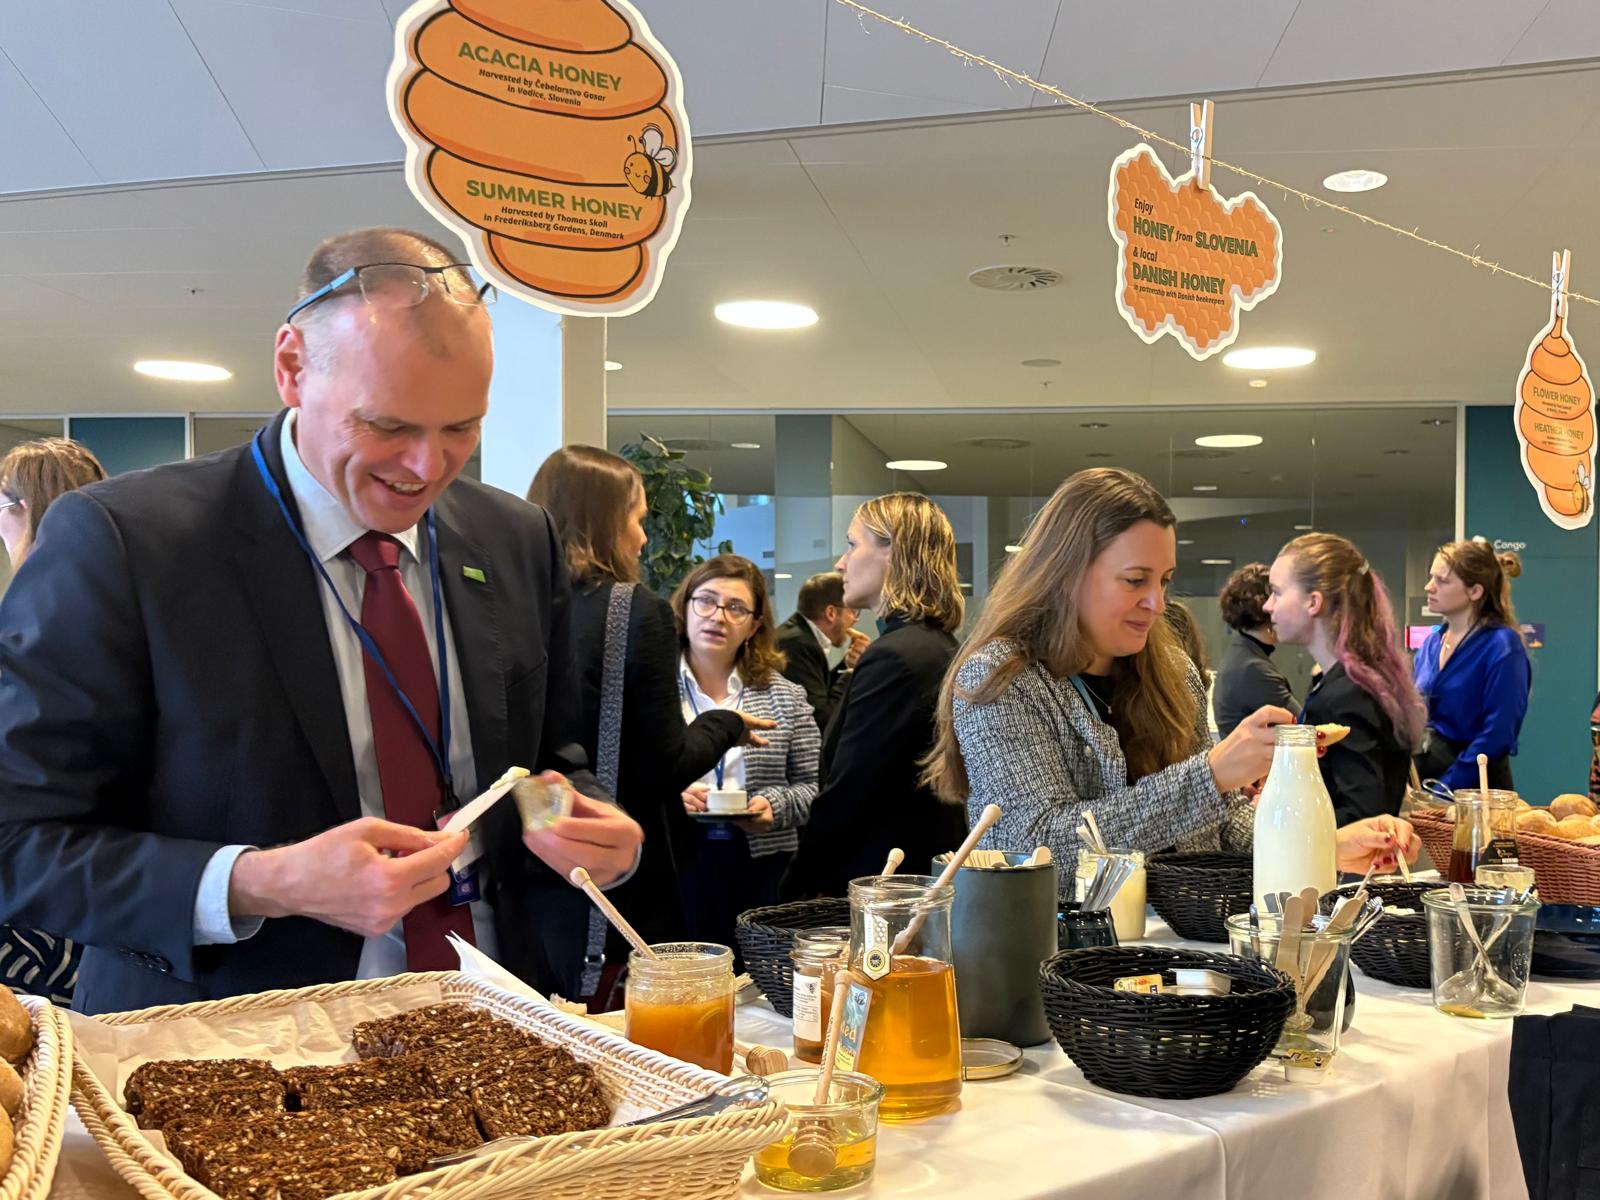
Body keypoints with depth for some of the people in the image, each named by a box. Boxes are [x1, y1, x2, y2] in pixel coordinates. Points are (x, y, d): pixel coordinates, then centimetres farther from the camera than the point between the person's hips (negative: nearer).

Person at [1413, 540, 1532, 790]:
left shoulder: (1502, 646, -12)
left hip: (1472, 784, -6)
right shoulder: (1432, 643, 7)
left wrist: (1442, 791, -19)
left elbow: (1497, 736, -18)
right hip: (1422, 774, 6)